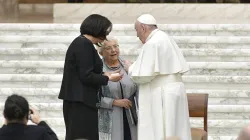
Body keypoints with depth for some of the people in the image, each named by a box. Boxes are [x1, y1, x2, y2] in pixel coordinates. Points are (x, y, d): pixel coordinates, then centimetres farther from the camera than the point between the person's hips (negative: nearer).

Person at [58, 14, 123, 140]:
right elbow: (86, 76, -19)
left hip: (78, 100, 10)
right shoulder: (84, 45, -15)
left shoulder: (80, 42, 15)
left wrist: (103, 75, 12)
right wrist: (108, 79, -7)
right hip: (81, 102, -10)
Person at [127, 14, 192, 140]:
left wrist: (131, 69, 3)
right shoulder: (167, 39, 14)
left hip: (162, 96, -10)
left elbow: (143, 75, -17)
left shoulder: (152, 44, -15)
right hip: (174, 92, 10)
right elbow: (182, 69, 18)